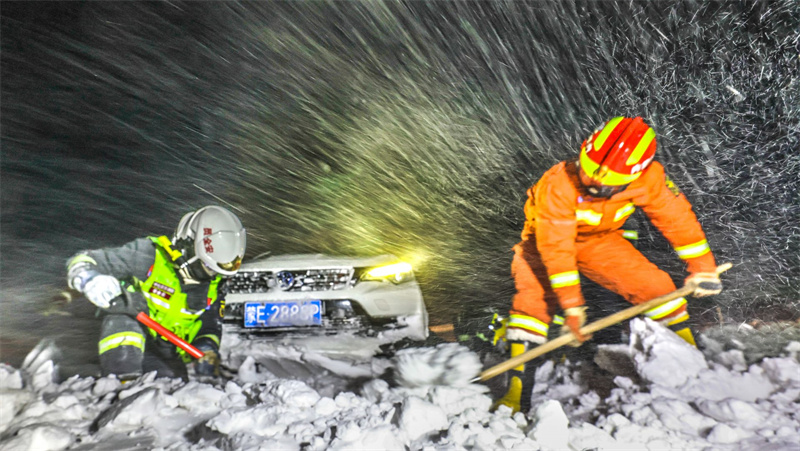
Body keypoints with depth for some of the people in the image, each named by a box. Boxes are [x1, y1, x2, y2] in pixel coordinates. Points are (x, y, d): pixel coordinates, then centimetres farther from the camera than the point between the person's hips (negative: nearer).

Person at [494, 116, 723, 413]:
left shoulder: (647, 178, -26)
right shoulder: (559, 184, -38)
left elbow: (676, 218, -11)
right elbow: (556, 248, -38)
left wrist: (703, 268, -4)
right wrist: (571, 306, -39)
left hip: (601, 240, 3)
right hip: (548, 238, -3)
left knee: (655, 285, -9)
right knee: (534, 298, -26)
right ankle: (518, 391, -22)